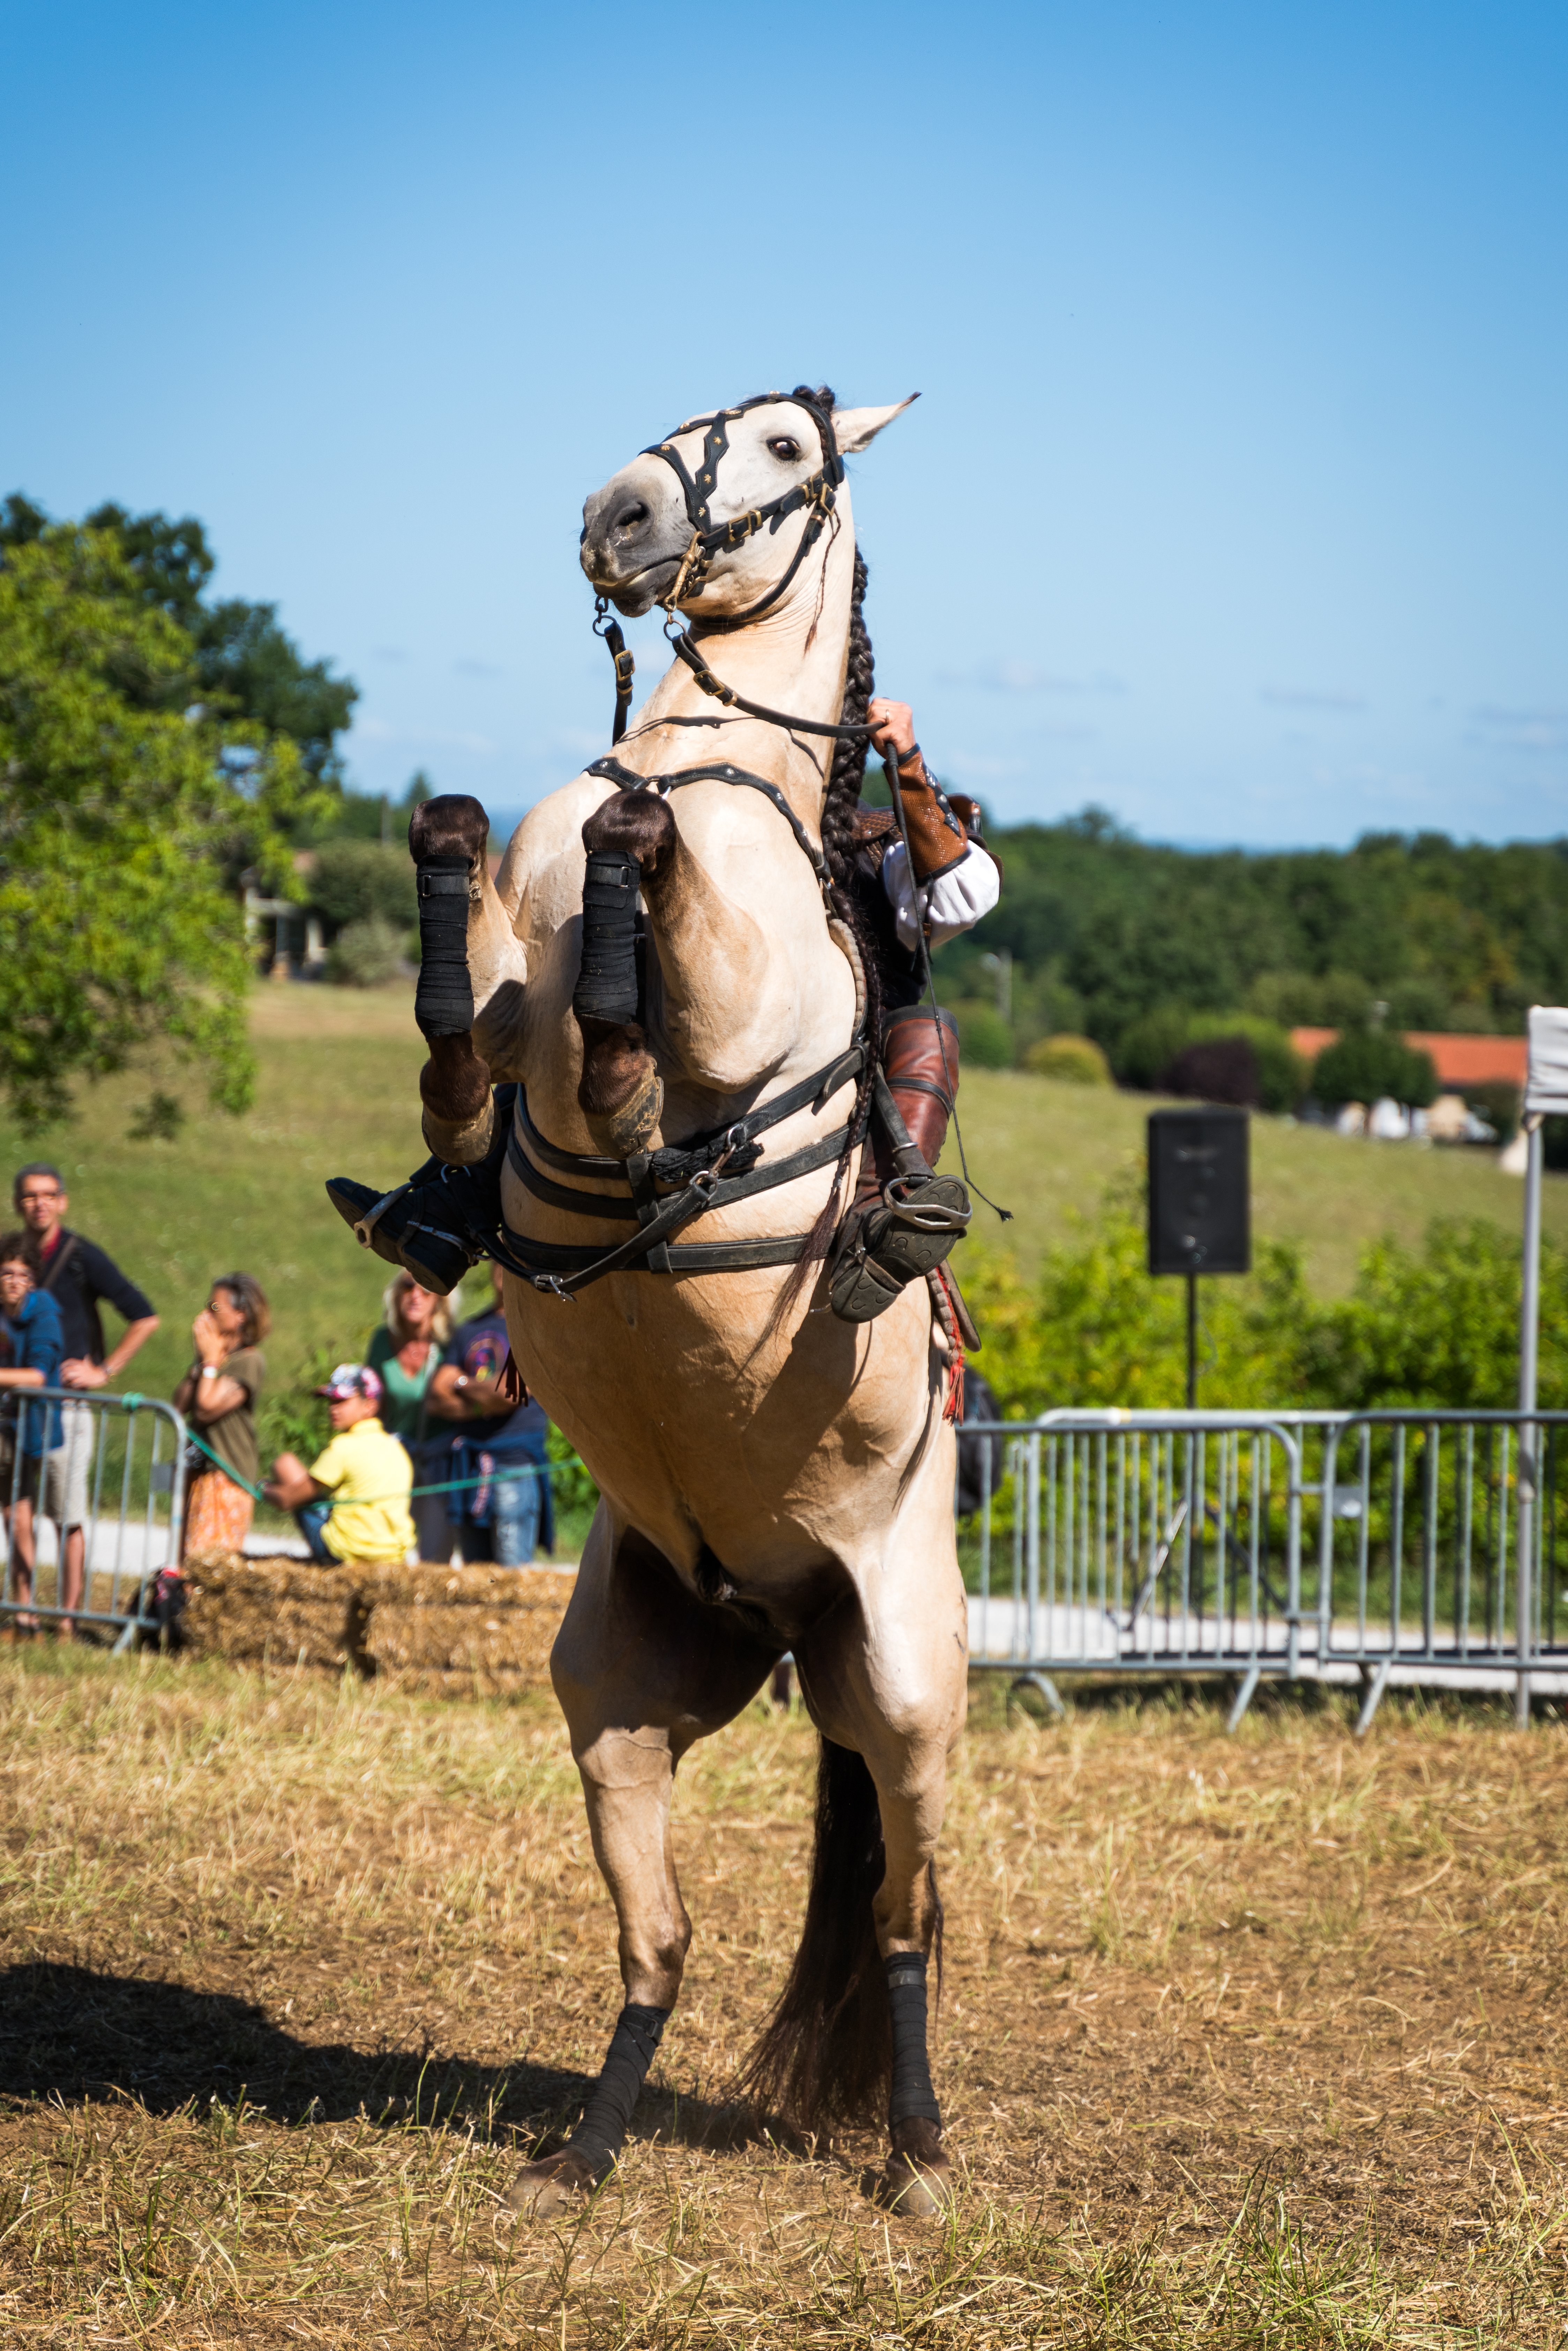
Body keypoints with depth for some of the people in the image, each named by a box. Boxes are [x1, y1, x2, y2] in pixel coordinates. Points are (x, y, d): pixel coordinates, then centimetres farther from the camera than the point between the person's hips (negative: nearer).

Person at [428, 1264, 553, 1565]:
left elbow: (512, 1392, -11)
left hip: (515, 1461, -6)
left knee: (512, 1571, -11)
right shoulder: (468, 1331, 18)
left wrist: (463, 1385, 5)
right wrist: (484, 1404, -6)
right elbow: (438, 1398, 11)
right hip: (470, 1462, 6)